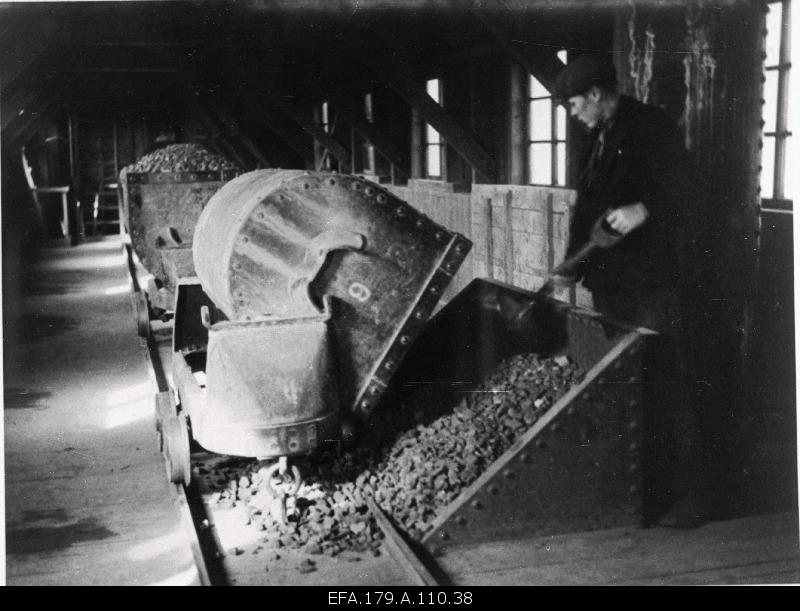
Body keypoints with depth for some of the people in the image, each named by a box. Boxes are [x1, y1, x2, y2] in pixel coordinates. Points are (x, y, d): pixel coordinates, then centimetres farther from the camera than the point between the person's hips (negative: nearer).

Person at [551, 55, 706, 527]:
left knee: (667, 390, -6)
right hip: (611, 284, 9)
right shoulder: (602, 139, 19)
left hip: (653, 285, -9)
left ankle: (687, 497, 2)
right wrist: (573, 266, 16)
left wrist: (644, 209, -36)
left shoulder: (651, 126, -7)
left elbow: (680, 191, -18)